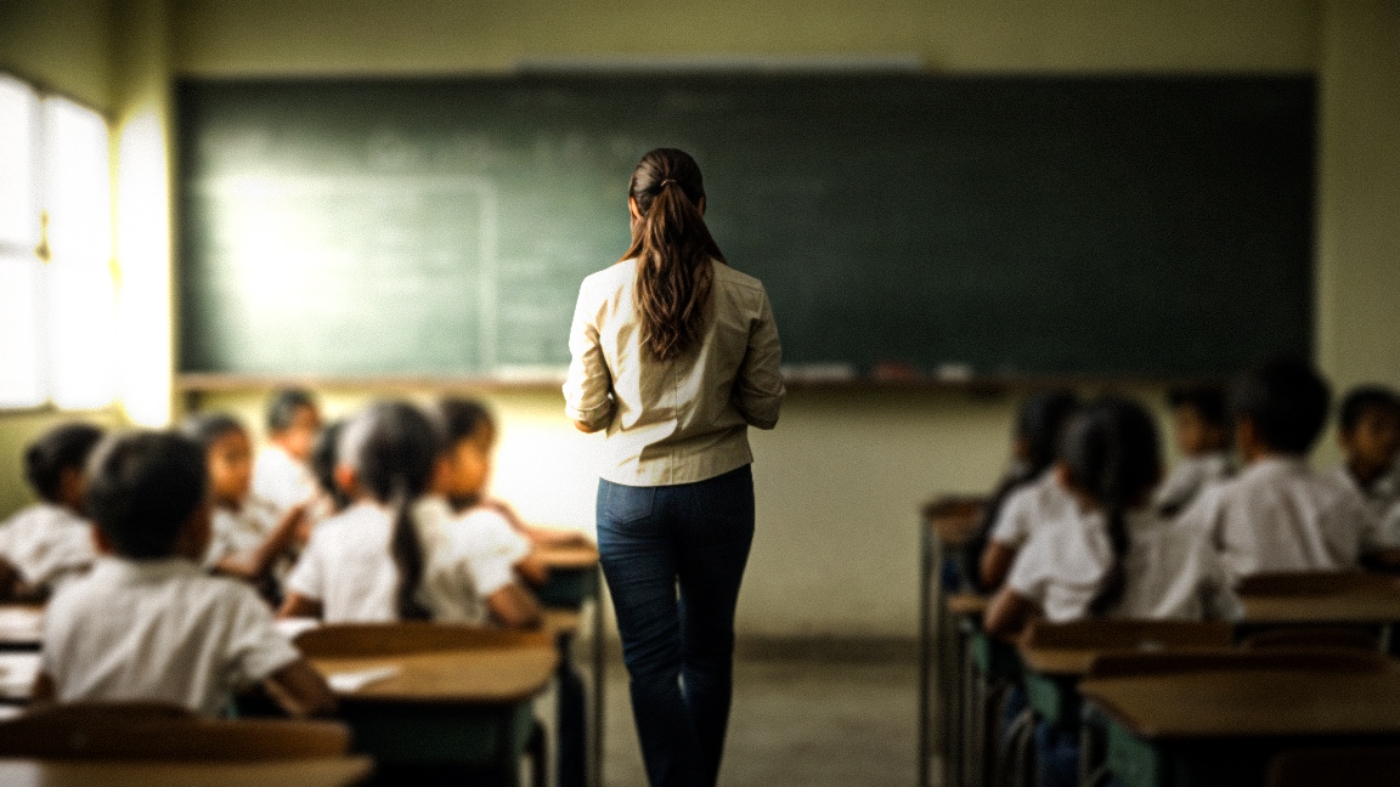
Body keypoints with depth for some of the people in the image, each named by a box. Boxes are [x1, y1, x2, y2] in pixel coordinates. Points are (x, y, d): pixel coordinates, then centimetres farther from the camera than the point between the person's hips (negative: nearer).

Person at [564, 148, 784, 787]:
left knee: (651, 661, 6)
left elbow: (584, 414, -5)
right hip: (719, 489, 2)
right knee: (709, 652, 18)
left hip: (630, 495, -1)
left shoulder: (600, 292, -9)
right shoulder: (746, 296, -7)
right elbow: (764, 409, -2)